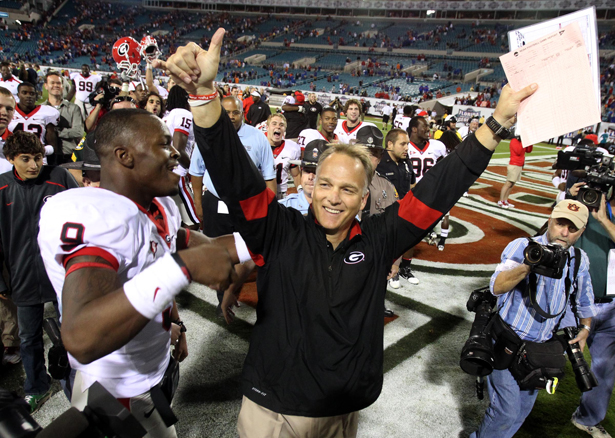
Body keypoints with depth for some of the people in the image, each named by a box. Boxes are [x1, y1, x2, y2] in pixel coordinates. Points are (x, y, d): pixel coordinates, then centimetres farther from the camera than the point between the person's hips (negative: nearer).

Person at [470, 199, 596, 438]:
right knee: (507, 410, -5)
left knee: (523, 409, 17)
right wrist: (529, 265, -43)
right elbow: (496, 287, -31)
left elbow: (584, 300, 21)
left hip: (544, 350, 6)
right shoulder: (521, 247, -15)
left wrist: (585, 328, 13)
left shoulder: (579, 260, 3)